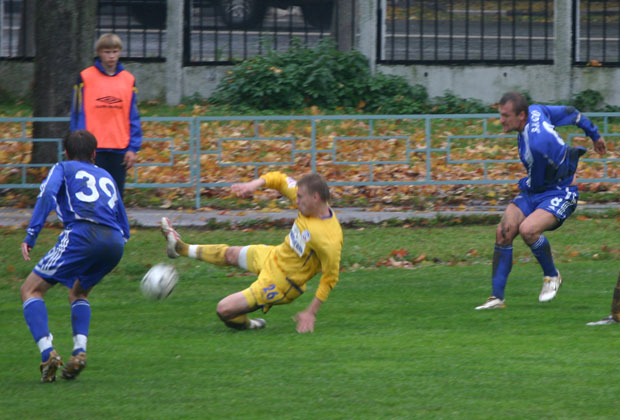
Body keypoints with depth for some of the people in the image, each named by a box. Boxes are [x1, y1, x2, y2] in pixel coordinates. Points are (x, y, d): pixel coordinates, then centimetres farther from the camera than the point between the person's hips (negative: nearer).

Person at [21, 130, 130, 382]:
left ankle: (47, 353, -13)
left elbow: (47, 194, -3)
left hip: (81, 236, -5)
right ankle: (79, 351, 5)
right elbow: (124, 229, 31)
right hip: (114, 243, 5)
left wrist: (30, 236, -8)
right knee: (78, 293, 29)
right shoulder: (106, 177, 33)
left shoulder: (63, 169, 19)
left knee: (31, 290, 7)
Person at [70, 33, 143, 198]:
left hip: (119, 148, 3)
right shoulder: (86, 78, 1)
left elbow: (133, 117, 10)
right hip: (94, 149, -3)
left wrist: (133, 148, 2)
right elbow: (78, 114, 1)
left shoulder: (128, 80, 9)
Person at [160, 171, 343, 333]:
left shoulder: (330, 240, -35)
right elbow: (280, 180, 2)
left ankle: (246, 325, 23)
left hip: (278, 284, -8)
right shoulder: (309, 202, -13)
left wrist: (311, 313, -23)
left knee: (224, 310, -8)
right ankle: (181, 248, 50)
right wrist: (257, 183, -16)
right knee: (230, 254, 28)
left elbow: (330, 279, -26)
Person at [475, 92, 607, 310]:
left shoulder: (536, 143, -32)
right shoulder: (535, 111, -6)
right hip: (533, 192, 9)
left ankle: (552, 275, -3)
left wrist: (524, 185, 9)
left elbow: (536, 183, -16)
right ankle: (497, 298, -7)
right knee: (504, 232, -11)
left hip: (559, 194, -9)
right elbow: (572, 113, 11)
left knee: (527, 229, -32)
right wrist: (595, 135, 28)